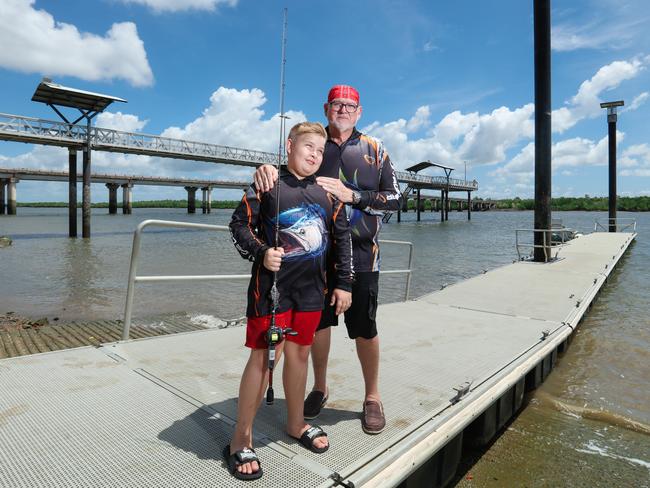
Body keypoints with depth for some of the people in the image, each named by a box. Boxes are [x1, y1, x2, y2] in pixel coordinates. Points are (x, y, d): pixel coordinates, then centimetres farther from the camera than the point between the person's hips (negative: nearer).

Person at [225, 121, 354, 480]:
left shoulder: (328, 192, 8)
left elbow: (342, 238, 12)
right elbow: (239, 225, -2)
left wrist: (344, 284, 10)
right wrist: (260, 253, -19)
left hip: (311, 289, 5)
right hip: (272, 285, -4)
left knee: (299, 353, 15)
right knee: (264, 356, -2)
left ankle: (296, 424, 37)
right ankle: (241, 439, 16)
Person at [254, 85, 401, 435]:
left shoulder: (374, 150, 8)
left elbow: (394, 198, 3)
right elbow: (286, 176, 3)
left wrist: (351, 195, -12)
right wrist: (266, 168, -22)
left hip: (360, 253, -1)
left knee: (365, 328, 4)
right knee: (318, 322, 13)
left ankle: (372, 397, 25)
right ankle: (320, 388, 34)